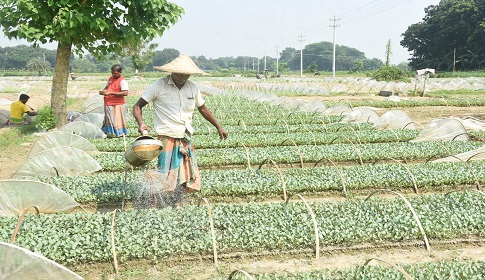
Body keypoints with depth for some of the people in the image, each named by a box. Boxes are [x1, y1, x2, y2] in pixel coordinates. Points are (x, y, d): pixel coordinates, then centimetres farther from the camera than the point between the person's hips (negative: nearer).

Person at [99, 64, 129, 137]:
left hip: (117, 105, -8)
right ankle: (110, 132, 26)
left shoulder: (122, 81, -13)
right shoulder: (110, 78, 13)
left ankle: (119, 133, 7)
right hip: (108, 104, 8)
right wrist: (103, 91, 4)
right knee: (109, 120, 15)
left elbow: (125, 93, -24)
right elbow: (107, 87, 29)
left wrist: (111, 93, -25)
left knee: (117, 120, -3)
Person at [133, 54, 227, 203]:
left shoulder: (193, 87, 9)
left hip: (186, 140, 5)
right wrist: (141, 123, -20)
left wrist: (218, 127, 24)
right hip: (167, 139, -5)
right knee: (166, 182, -11)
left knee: (190, 184, 5)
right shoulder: (159, 86, -5)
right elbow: (137, 106, -2)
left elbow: (203, 108, 24)